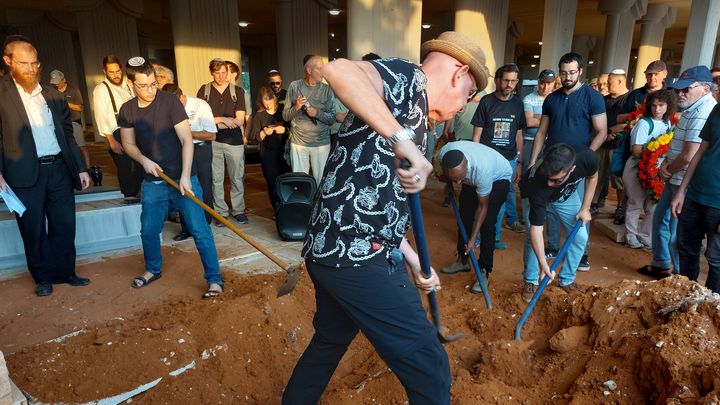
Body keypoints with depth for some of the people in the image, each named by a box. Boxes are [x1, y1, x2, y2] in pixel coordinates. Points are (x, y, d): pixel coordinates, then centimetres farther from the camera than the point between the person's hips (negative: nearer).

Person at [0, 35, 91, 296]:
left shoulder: (54, 95, 11)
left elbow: (68, 134, 15)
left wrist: (81, 168, 11)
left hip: (59, 169, 4)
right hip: (25, 174, -3)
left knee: (64, 225, 9)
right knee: (33, 230, 7)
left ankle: (65, 272, 24)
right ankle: (43, 277, 23)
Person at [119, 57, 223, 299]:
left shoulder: (170, 101, -11)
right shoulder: (127, 110, 3)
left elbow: (187, 140, -16)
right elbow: (128, 144, 12)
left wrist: (185, 176, -23)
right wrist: (144, 160, -9)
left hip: (182, 178, -5)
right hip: (153, 181, 5)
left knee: (199, 230, -7)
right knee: (148, 230, 16)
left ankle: (214, 279, 3)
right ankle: (153, 269, 41)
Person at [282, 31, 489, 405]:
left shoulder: (412, 115, 22)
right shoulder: (410, 79, -5)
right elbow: (338, 70, -27)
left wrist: (414, 262, 26)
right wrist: (406, 144, -31)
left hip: (332, 247, 11)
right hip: (355, 255, -11)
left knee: (330, 342, 29)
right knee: (428, 369, 2)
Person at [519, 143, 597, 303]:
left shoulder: (586, 157, -37)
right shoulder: (537, 183, -46)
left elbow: (592, 176, -8)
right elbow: (536, 228, -39)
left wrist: (585, 208, -11)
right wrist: (542, 263, -43)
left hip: (567, 194, 4)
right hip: (537, 196, -3)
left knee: (580, 236, -2)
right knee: (531, 237, -18)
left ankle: (567, 279, 18)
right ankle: (530, 281, 4)